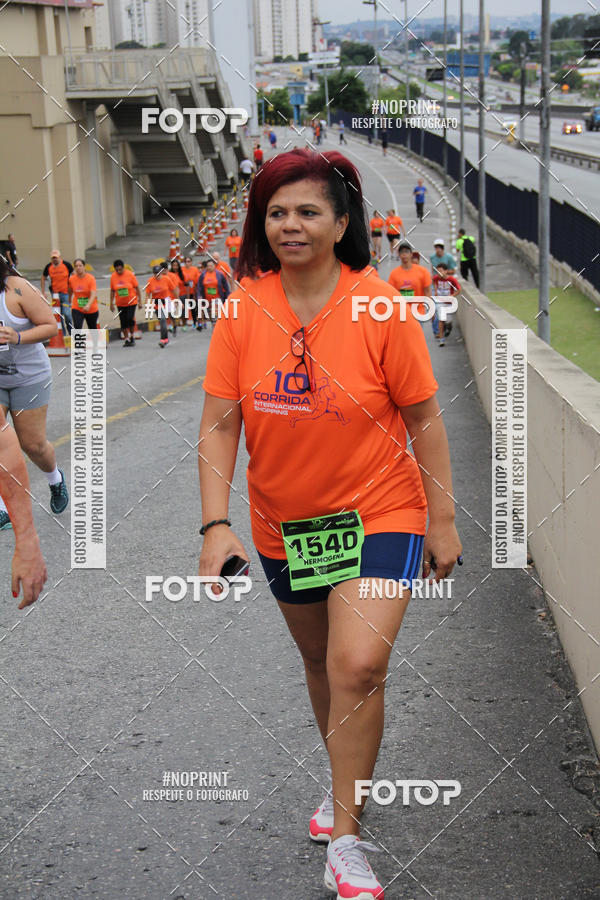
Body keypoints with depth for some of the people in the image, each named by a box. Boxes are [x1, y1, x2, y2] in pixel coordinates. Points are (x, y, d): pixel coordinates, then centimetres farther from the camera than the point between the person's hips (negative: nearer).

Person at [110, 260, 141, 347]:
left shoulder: (130, 274, -10)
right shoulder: (113, 277, -3)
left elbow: (137, 288, -4)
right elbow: (112, 291, 6)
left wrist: (140, 301, -5)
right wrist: (111, 303, 5)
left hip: (131, 302, -3)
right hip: (120, 303, 3)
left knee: (130, 319, -15)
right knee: (123, 321, 2)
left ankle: (132, 337, 7)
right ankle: (126, 339, 14)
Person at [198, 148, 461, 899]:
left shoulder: (380, 307, -15)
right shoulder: (244, 309, -8)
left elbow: (423, 417, -7)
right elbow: (219, 421, -7)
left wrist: (442, 519, -5)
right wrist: (215, 525, -16)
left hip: (377, 512, -3)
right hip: (282, 520, 4)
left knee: (359, 667, -18)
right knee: (321, 663, 19)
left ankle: (345, 840, -1)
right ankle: (346, 783, 45)